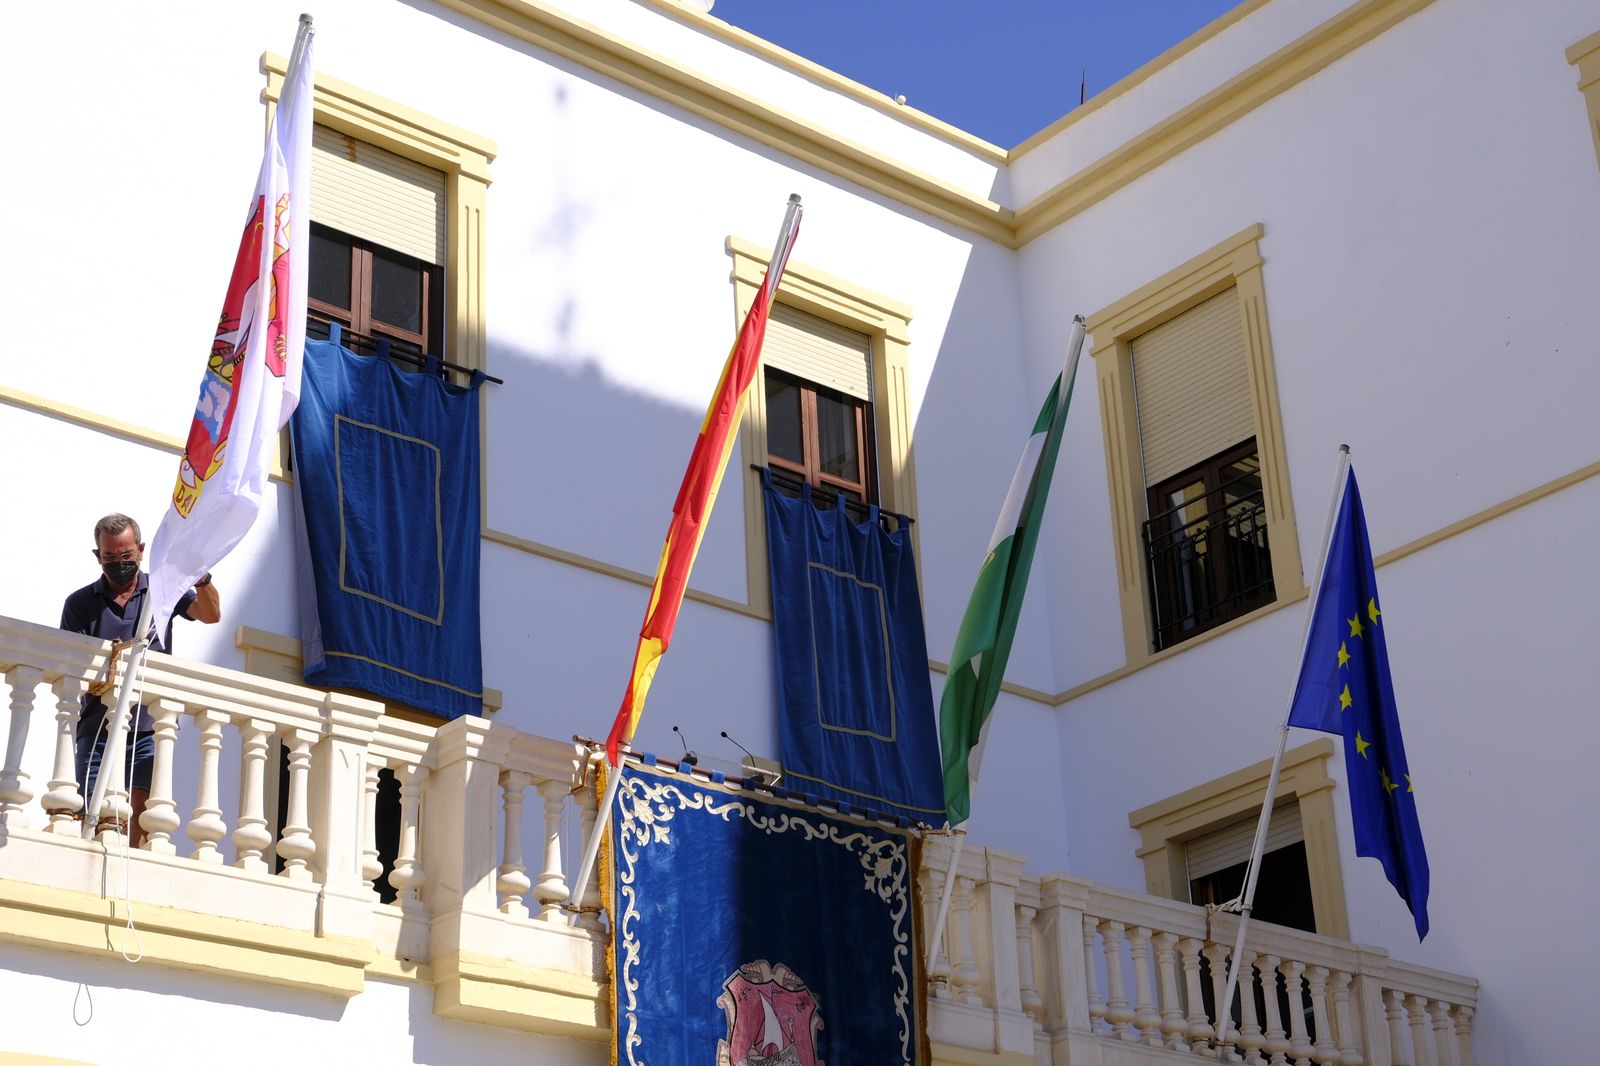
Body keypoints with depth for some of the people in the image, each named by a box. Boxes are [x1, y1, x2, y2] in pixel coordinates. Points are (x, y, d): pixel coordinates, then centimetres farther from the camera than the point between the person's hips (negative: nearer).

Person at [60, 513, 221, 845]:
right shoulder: (80, 603, 10)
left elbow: (211, 614, -7)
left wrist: (201, 577, -28)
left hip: (148, 728, -1)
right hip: (97, 728, 1)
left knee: (143, 811, -11)